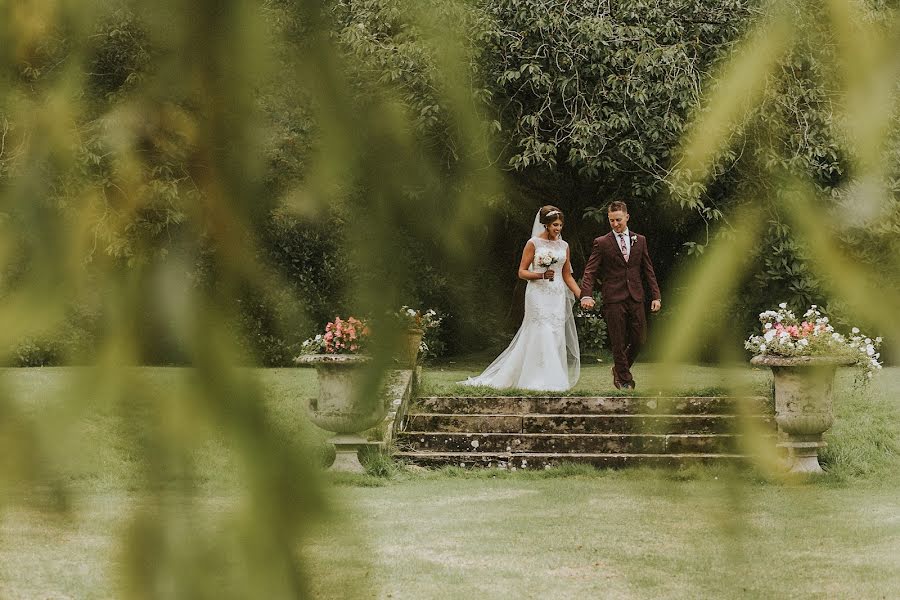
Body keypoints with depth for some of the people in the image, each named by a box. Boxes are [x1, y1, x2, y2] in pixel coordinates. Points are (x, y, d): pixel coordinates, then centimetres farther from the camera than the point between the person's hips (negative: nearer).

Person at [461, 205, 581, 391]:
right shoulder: (533, 243, -2)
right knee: (542, 336, -11)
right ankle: (542, 381, -10)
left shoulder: (564, 246, 12)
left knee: (556, 337, 2)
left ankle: (553, 380, 7)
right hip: (538, 295, -5)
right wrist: (541, 275, -18)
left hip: (558, 297, 5)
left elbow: (567, 276, 16)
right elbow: (522, 272, -2)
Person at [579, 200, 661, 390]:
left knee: (639, 339, 4)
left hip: (635, 298, 3)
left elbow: (648, 270, 13)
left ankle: (620, 368, 28)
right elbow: (590, 272, -5)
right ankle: (623, 379, 13)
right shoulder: (601, 243, 1)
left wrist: (656, 296, 6)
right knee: (619, 343, 0)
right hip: (614, 299, -3)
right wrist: (587, 295, -21)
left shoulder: (640, 241, 11)